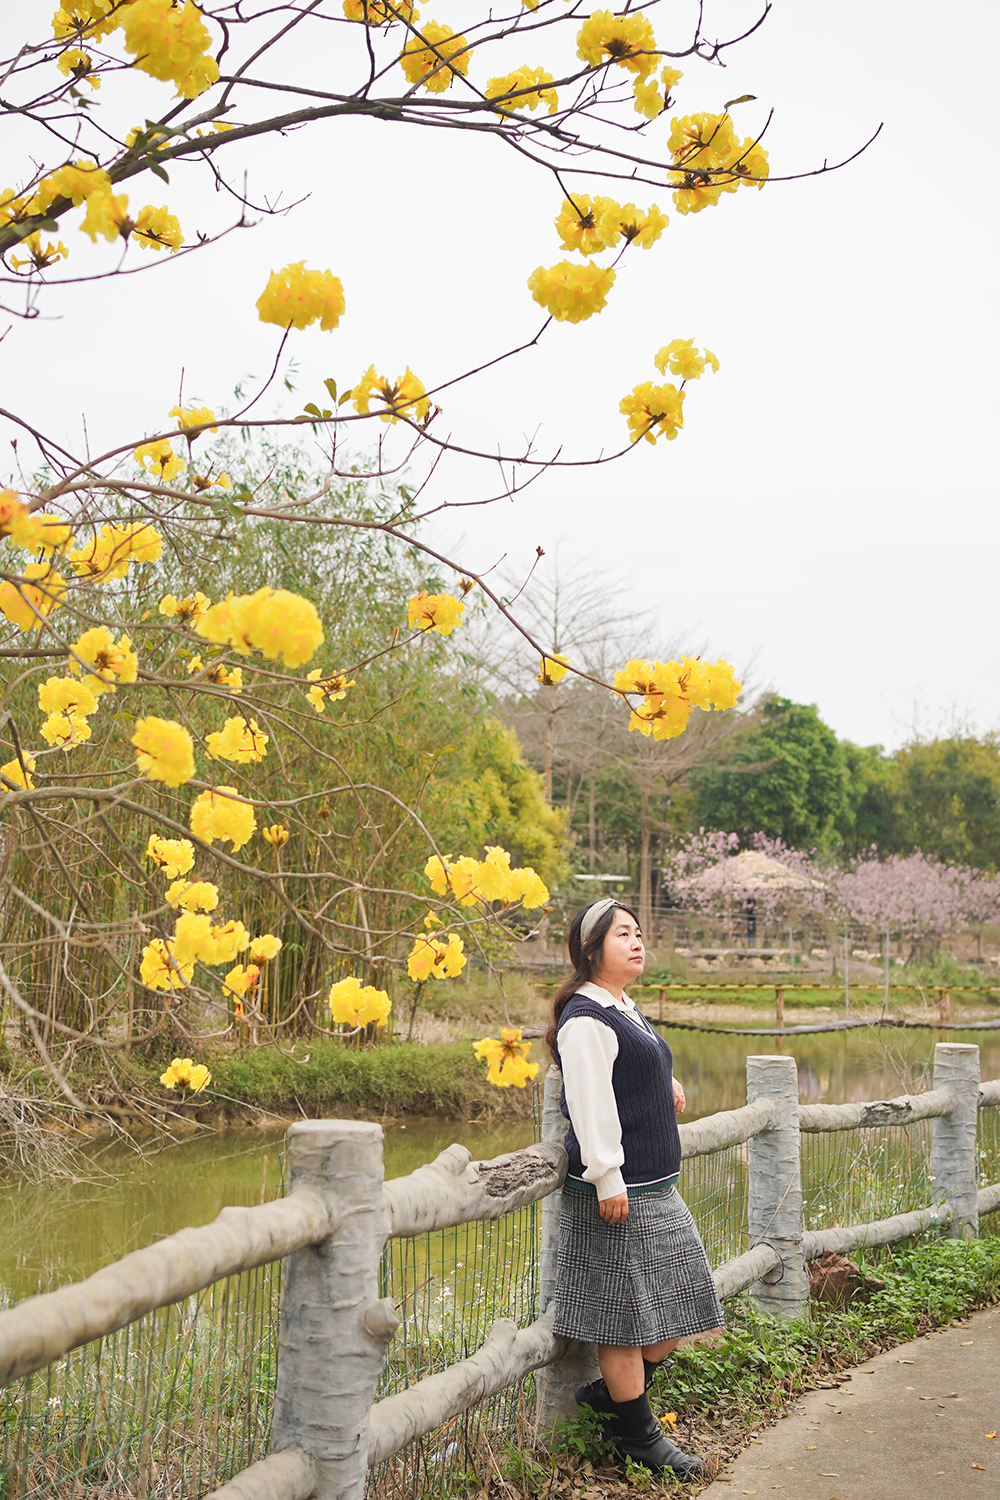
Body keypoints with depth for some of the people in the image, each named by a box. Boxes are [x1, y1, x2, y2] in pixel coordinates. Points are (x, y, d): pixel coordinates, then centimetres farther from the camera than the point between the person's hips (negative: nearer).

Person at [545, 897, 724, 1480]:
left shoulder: (626, 1008, 14)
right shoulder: (586, 1017, -16)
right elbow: (590, 1105, -21)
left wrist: (663, 1084, 18)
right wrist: (608, 1182, -22)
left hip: (657, 1188, 10)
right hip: (618, 1194, -10)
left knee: (683, 1301, 14)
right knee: (625, 1313, 1)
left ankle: (612, 1393, 28)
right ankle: (638, 1433, 15)